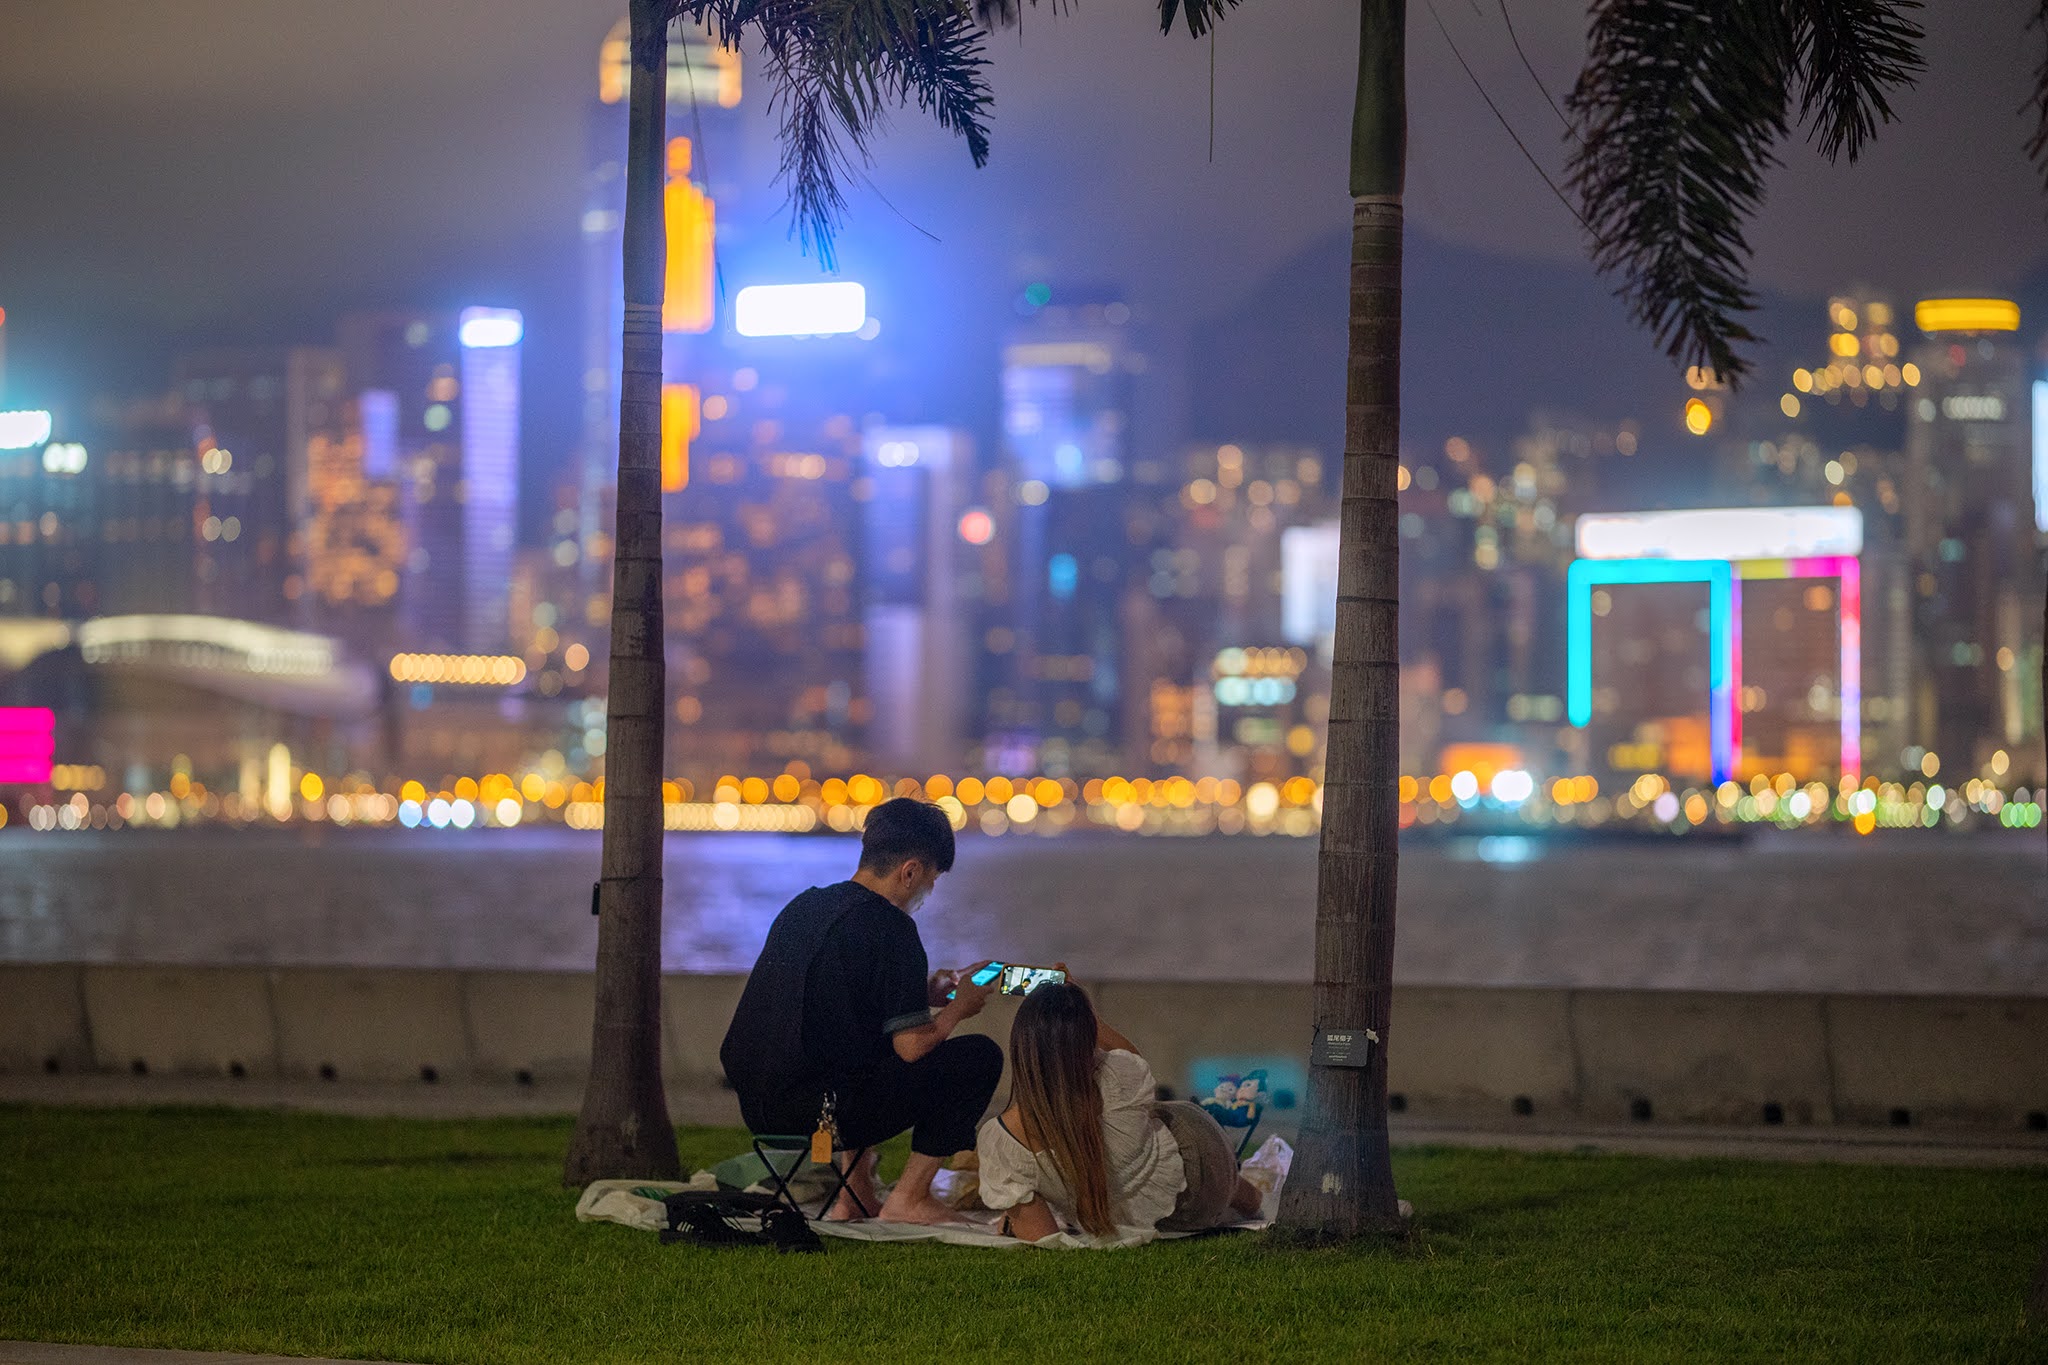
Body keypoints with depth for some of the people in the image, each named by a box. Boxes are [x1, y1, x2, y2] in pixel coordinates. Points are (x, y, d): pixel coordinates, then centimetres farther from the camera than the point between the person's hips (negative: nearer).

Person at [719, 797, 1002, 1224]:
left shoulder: (804, 905, 14)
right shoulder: (889, 927, -11)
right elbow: (912, 1045, -12)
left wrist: (922, 994, 28)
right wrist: (958, 1008, 8)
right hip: (820, 1108, -9)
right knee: (980, 1056, 1)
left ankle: (855, 1193, 29)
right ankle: (908, 1199, 6)